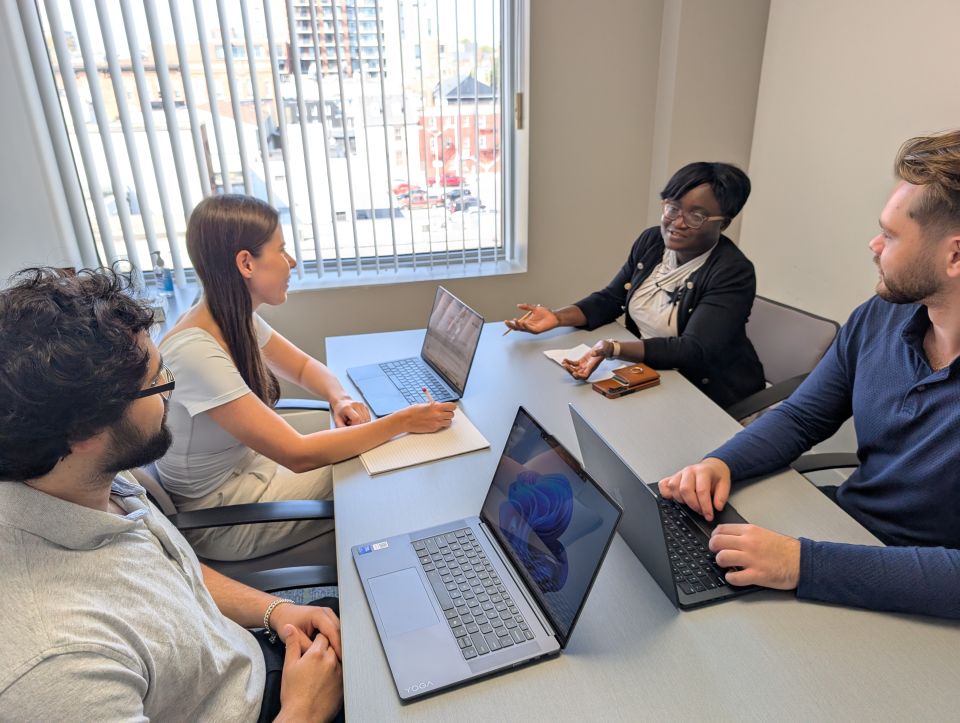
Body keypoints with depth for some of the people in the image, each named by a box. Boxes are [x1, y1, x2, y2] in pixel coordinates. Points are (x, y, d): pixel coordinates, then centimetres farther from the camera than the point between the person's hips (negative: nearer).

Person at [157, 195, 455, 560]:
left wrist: (339, 398, -14)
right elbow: (298, 454, -34)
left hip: (248, 463, 7)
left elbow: (303, 365, 9)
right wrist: (404, 420, -29)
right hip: (216, 520, -7)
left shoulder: (237, 319, -7)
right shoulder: (195, 351, -33)